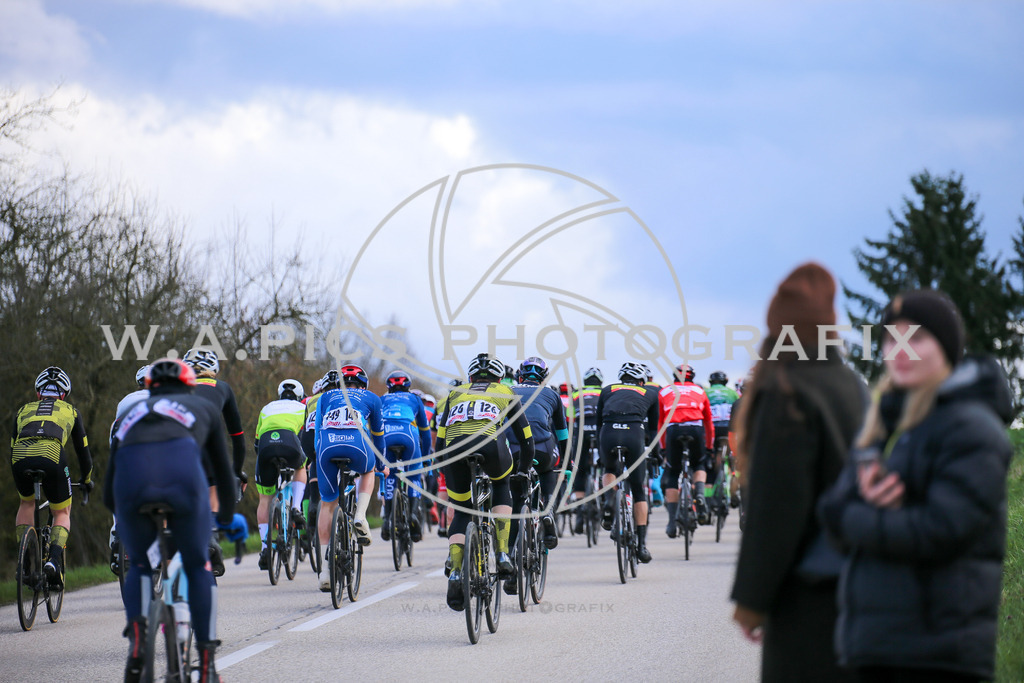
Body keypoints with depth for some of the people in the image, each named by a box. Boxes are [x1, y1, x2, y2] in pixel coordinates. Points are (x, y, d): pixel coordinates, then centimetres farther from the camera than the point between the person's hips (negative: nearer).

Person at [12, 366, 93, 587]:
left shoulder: (24, 410, 35)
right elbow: (82, 449, 38)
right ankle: (55, 559, -8)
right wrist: (87, 479, 55)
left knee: (26, 503, 31)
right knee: (62, 513, 18)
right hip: (52, 454, -2)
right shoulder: (69, 411, 32)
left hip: (21, 455, 2)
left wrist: (19, 482, 55)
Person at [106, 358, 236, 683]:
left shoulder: (131, 413, 39)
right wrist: (227, 519, 61)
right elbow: (223, 472, 44)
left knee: (139, 565, 26)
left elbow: (108, 495, 39)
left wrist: (126, 518, 58)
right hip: (182, 472, -1)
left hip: (130, 475, 1)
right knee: (198, 567, 18)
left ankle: (136, 634, -1)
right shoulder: (203, 408, 36)